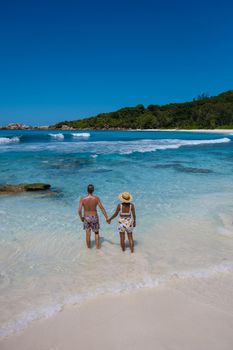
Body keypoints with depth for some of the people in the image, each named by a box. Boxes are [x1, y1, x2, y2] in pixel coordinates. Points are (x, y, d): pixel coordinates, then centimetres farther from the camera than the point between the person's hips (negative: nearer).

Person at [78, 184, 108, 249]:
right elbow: (102, 208, -12)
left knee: (87, 233, 18)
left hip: (86, 218, 0)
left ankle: (88, 246, 36)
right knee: (96, 232, 21)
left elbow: (79, 210, -16)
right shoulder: (96, 198, -16)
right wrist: (107, 218, -4)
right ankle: (98, 246, 30)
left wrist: (81, 217, 4)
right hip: (94, 218, 0)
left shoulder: (82, 199, -16)